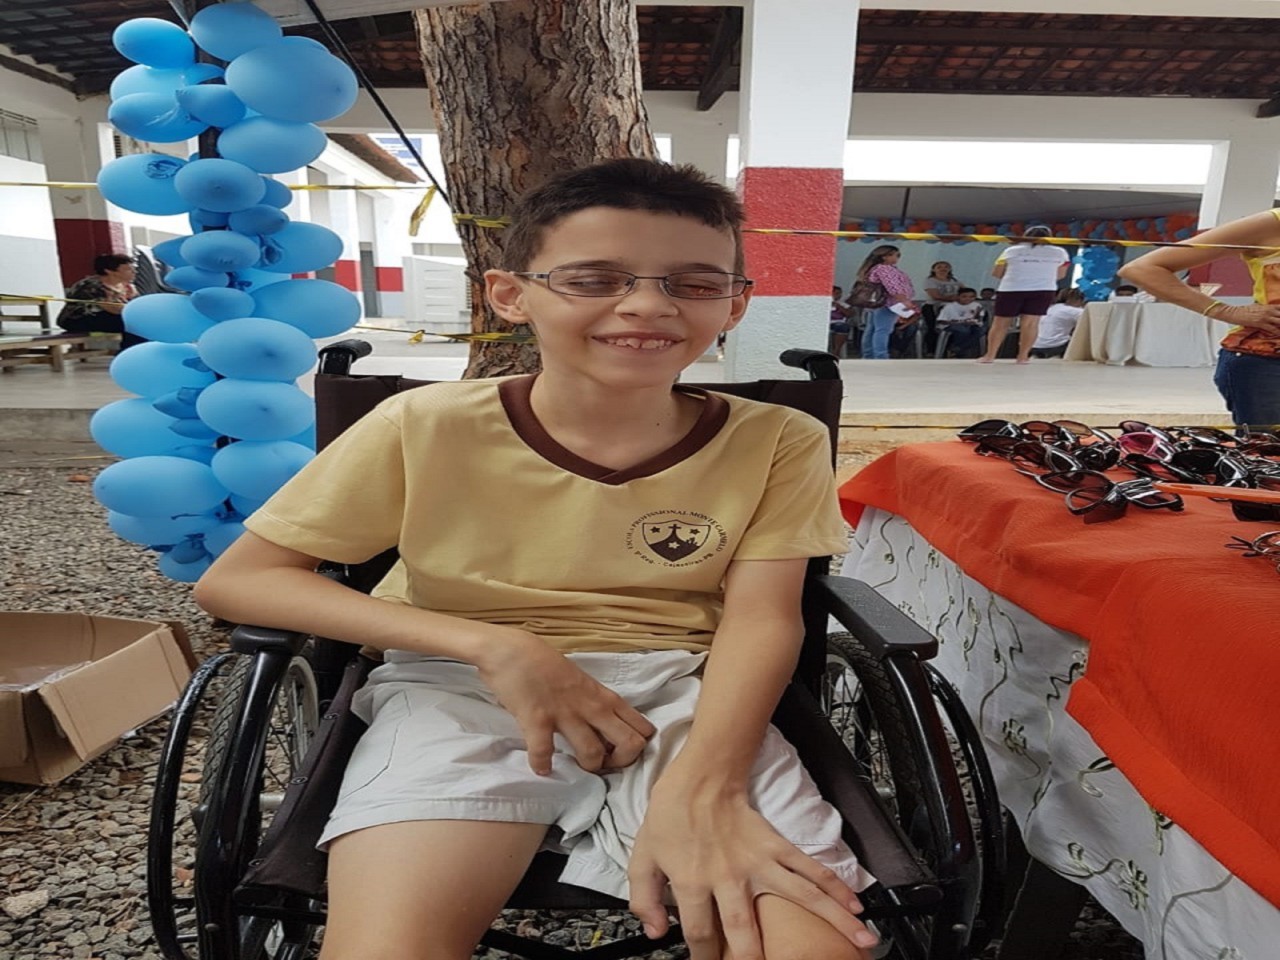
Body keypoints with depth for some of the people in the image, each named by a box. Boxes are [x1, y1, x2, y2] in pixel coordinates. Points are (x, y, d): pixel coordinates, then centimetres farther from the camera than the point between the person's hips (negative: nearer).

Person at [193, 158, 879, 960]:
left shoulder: (776, 443, -4)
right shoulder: (426, 428, -9)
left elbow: (761, 619, -8)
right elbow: (235, 581, -7)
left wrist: (700, 789, -29)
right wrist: (492, 645, -19)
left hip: (683, 691, 2)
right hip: (462, 688, 0)